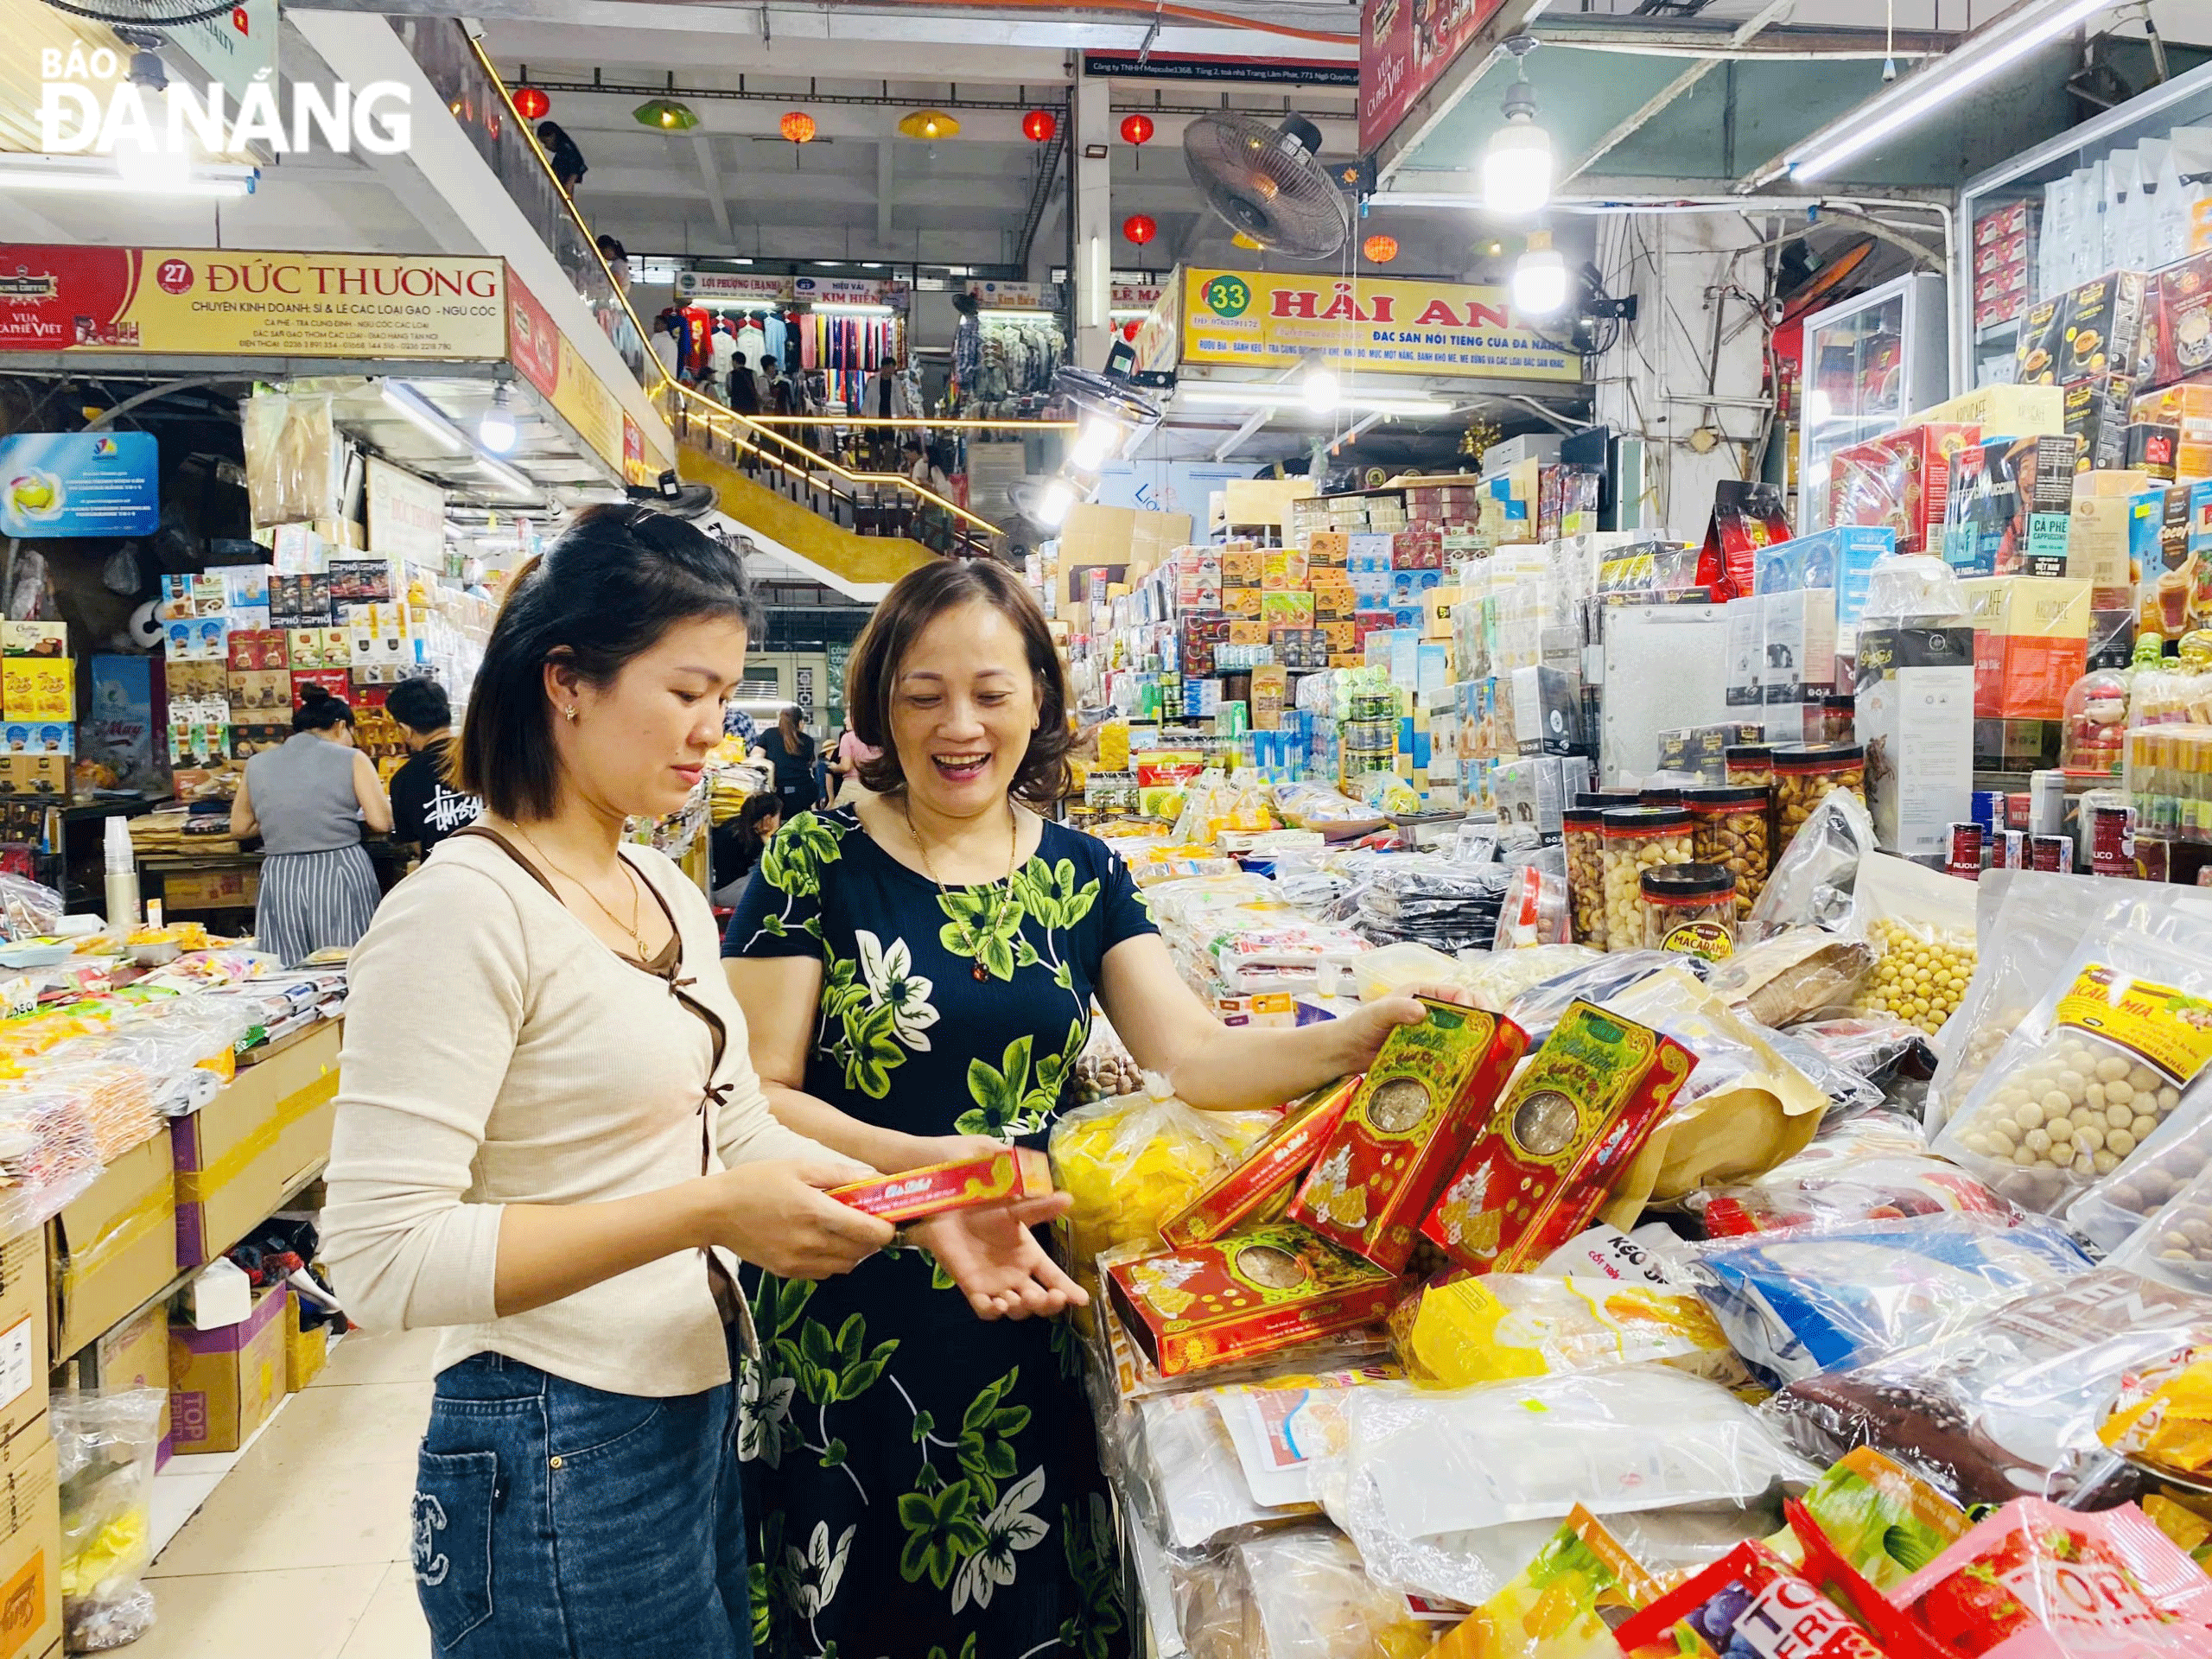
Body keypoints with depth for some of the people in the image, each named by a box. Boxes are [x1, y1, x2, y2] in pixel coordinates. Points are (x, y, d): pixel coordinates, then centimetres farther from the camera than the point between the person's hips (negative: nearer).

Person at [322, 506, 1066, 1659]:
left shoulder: (668, 895, 7)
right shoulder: (466, 908, -20)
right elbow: (382, 1259, -24)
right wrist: (704, 1213, -28)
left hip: (699, 1411, 8)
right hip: (560, 1462, -8)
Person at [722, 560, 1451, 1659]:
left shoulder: (1082, 874, 3)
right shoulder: (818, 860, -8)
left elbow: (1194, 1056, -4)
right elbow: (755, 1094, -10)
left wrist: (1360, 1036, -21)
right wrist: (925, 1162, -24)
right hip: (853, 1321, -3)